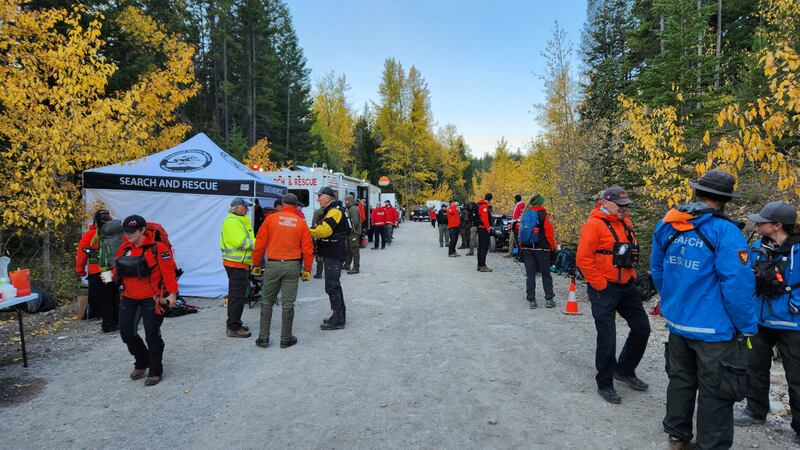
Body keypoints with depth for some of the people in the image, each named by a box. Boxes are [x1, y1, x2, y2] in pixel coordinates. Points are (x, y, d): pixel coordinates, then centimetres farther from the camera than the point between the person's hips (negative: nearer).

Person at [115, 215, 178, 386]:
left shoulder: (157, 248, -14)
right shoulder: (124, 249, 6)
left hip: (151, 299, -6)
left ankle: (155, 371, 18)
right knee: (127, 333, 11)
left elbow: (168, 271, -18)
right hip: (129, 298, 7)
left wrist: (172, 293, -22)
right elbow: (119, 270, 16)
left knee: (152, 335, 0)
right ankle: (141, 363, 35)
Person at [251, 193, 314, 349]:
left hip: (273, 264, 0)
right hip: (292, 266, 0)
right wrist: (307, 270, 10)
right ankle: (286, 339, 13)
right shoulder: (301, 222, 2)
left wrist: (256, 265, 10)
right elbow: (307, 248, 2)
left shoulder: (271, 218, 0)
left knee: (267, 301, 12)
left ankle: (263, 337, 14)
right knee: (288, 303, 6)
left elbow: (260, 243, 0)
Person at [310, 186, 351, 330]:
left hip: (334, 254, -11)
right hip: (332, 253, 11)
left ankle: (338, 320, -2)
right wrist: (312, 231, 1)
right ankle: (340, 316, 27)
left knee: (332, 286, -8)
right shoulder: (330, 211, 18)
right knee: (334, 285, 17)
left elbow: (324, 230, -27)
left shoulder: (335, 211, -16)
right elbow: (324, 231, 18)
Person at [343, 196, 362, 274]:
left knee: (355, 250, -7)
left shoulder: (353, 209, -16)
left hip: (354, 233, -11)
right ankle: (347, 265, 29)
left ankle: (356, 268, -4)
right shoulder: (349, 209, 18)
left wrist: (351, 229, -20)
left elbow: (355, 221, -25)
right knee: (348, 250, 18)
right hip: (350, 233, 11)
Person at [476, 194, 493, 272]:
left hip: (480, 228, 10)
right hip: (484, 229, -10)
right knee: (485, 247, -10)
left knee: (481, 247, 13)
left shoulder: (480, 205, 17)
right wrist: (488, 227, -18)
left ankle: (479, 265, 19)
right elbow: (485, 218, -23)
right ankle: (482, 266, -12)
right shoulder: (484, 206, -14)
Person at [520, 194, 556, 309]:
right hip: (542, 249, -3)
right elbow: (549, 234, -9)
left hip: (527, 249, 3)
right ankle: (549, 299, 10)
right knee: (546, 274, 8)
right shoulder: (544, 215, -9)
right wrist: (553, 248, 1)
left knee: (530, 275, 5)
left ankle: (531, 300, 5)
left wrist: (522, 247, 18)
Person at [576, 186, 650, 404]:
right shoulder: (594, 224, -15)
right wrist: (600, 285, -17)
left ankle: (625, 371, 35)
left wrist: (632, 274, 14)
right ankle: (604, 384, 16)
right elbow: (583, 259, -20)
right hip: (604, 289, -8)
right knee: (607, 338, -2)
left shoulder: (625, 222, 10)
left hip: (627, 286, 8)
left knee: (642, 328, 15)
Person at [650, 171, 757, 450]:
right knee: (715, 394, 9)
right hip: (714, 329, -6)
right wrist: (747, 327, -10)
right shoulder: (725, 231, -19)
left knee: (681, 381, 21)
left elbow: (657, 270, 13)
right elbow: (738, 285, -22)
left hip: (677, 323, 6)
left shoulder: (666, 226, 1)